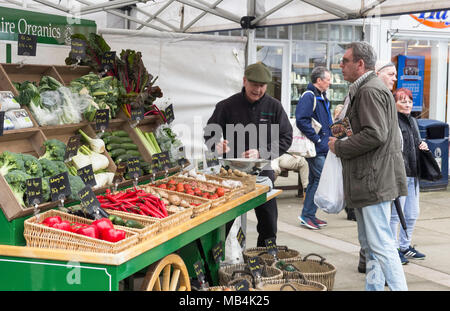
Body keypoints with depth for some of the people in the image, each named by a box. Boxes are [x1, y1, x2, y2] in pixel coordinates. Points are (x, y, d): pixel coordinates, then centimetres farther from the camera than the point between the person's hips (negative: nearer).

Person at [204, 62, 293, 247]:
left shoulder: (274, 107, 1)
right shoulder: (227, 106, -2)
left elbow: (286, 138, 1)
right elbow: (210, 133, 3)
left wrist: (261, 153, -14)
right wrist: (217, 145, -21)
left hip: (262, 171, 1)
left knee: (268, 224, 7)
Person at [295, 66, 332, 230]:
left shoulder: (322, 97, 19)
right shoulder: (309, 96, -13)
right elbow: (301, 120, -25)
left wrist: (329, 137, 15)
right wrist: (317, 139, -21)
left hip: (323, 147, 10)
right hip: (316, 149, -10)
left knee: (315, 180, 13)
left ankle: (309, 215, 21)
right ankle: (307, 215, -3)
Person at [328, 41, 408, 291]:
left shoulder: (370, 90, -14)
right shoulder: (364, 90, 20)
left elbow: (375, 135, -23)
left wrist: (340, 147, -12)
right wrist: (344, 138, 15)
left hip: (374, 182, -11)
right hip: (368, 182, 11)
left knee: (381, 245, -10)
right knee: (369, 245, 16)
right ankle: (373, 286, 24)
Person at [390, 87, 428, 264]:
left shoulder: (413, 121, 17)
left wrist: (422, 146, 9)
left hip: (413, 176, 9)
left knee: (412, 215, 14)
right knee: (396, 214, -2)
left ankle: (405, 246, 28)